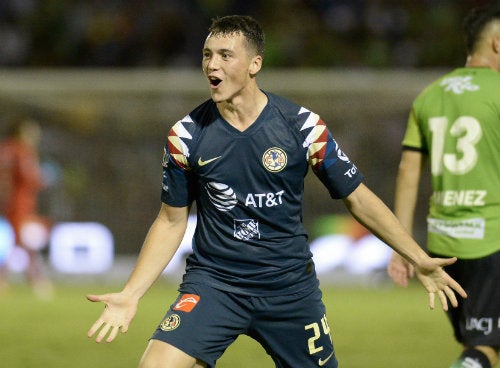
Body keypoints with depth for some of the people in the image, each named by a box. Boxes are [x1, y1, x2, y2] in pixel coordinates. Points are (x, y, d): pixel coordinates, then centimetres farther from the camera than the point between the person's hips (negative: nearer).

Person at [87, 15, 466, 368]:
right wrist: (131, 293, -1)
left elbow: (357, 197, 1)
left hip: (290, 287, 0)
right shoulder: (186, 136, -4)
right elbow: (172, 220, 6)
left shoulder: (301, 125, -7)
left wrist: (419, 260, -3)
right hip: (213, 282, 0)